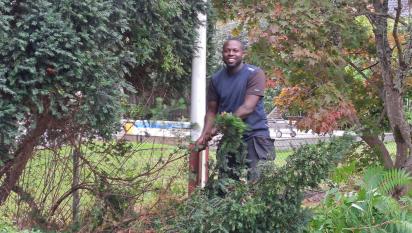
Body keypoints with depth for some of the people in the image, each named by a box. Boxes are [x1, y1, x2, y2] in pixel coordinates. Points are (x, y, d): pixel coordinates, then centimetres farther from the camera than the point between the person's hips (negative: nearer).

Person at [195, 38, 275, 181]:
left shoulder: (254, 74, -9)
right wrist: (204, 135, -8)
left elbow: (248, 107, -18)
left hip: (255, 135, -4)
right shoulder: (216, 79, 6)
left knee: (257, 179, -10)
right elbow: (211, 111, 8)